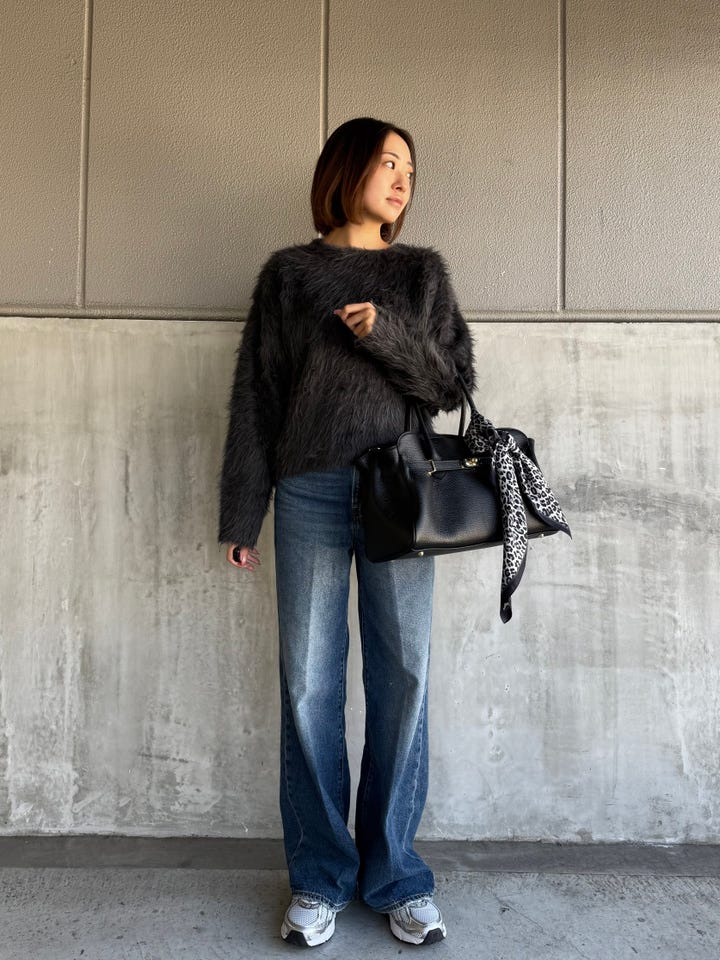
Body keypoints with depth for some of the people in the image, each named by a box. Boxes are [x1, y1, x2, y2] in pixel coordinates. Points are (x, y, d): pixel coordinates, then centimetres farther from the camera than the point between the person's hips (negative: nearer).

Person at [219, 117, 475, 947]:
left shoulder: (422, 272, 14)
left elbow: (453, 381, 7)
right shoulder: (288, 273, 10)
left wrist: (385, 335, -11)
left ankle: (394, 874, 20)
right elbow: (255, 397, 6)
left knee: (402, 681, 3)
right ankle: (319, 878, 19)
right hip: (312, 496, -1)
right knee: (309, 686, 2)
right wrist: (241, 514, 2)